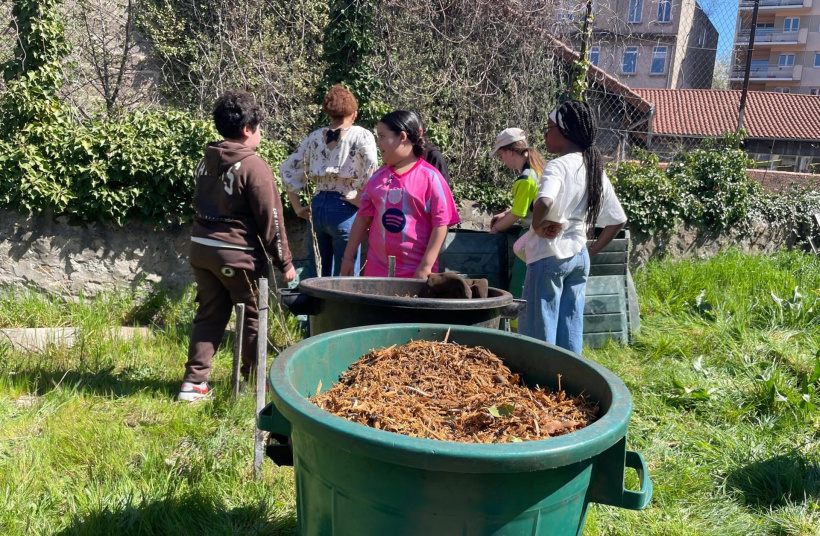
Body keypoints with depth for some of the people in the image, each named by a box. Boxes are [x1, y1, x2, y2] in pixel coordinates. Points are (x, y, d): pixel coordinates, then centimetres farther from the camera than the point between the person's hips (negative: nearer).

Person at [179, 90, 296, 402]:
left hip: (201, 246, 7)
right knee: (253, 317, 9)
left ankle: (194, 382, 14)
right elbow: (271, 219, -12)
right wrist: (284, 262, -6)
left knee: (209, 315, 15)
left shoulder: (206, 161, 9)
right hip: (236, 253, -7)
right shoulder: (253, 166, -13)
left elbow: (201, 206, 17)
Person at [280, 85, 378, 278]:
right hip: (344, 209, -5)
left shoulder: (314, 137, 11)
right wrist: (360, 195, -9)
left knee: (315, 277, 13)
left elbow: (288, 170, 12)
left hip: (317, 207, 5)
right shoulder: (361, 135, -2)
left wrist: (298, 207, 12)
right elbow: (371, 165, -20)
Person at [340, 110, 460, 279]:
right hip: (376, 269, 5)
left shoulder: (429, 177, -7)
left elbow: (441, 224, -10)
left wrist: (426, 267, -14)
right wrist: (349, 257, 11)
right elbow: (363, 217, 13)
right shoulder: (378, 177, 9)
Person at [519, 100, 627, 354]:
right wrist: (591, 251, 17)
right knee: (571, 332, 12)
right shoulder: (595, 170, 10)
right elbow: (618, 220, 15)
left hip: (549, 256, -8)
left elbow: (544, 202, -36)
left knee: (537, 332, 1)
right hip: (579, 257, 8)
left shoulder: (558, 166, -14)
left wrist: (537, 226, -17)